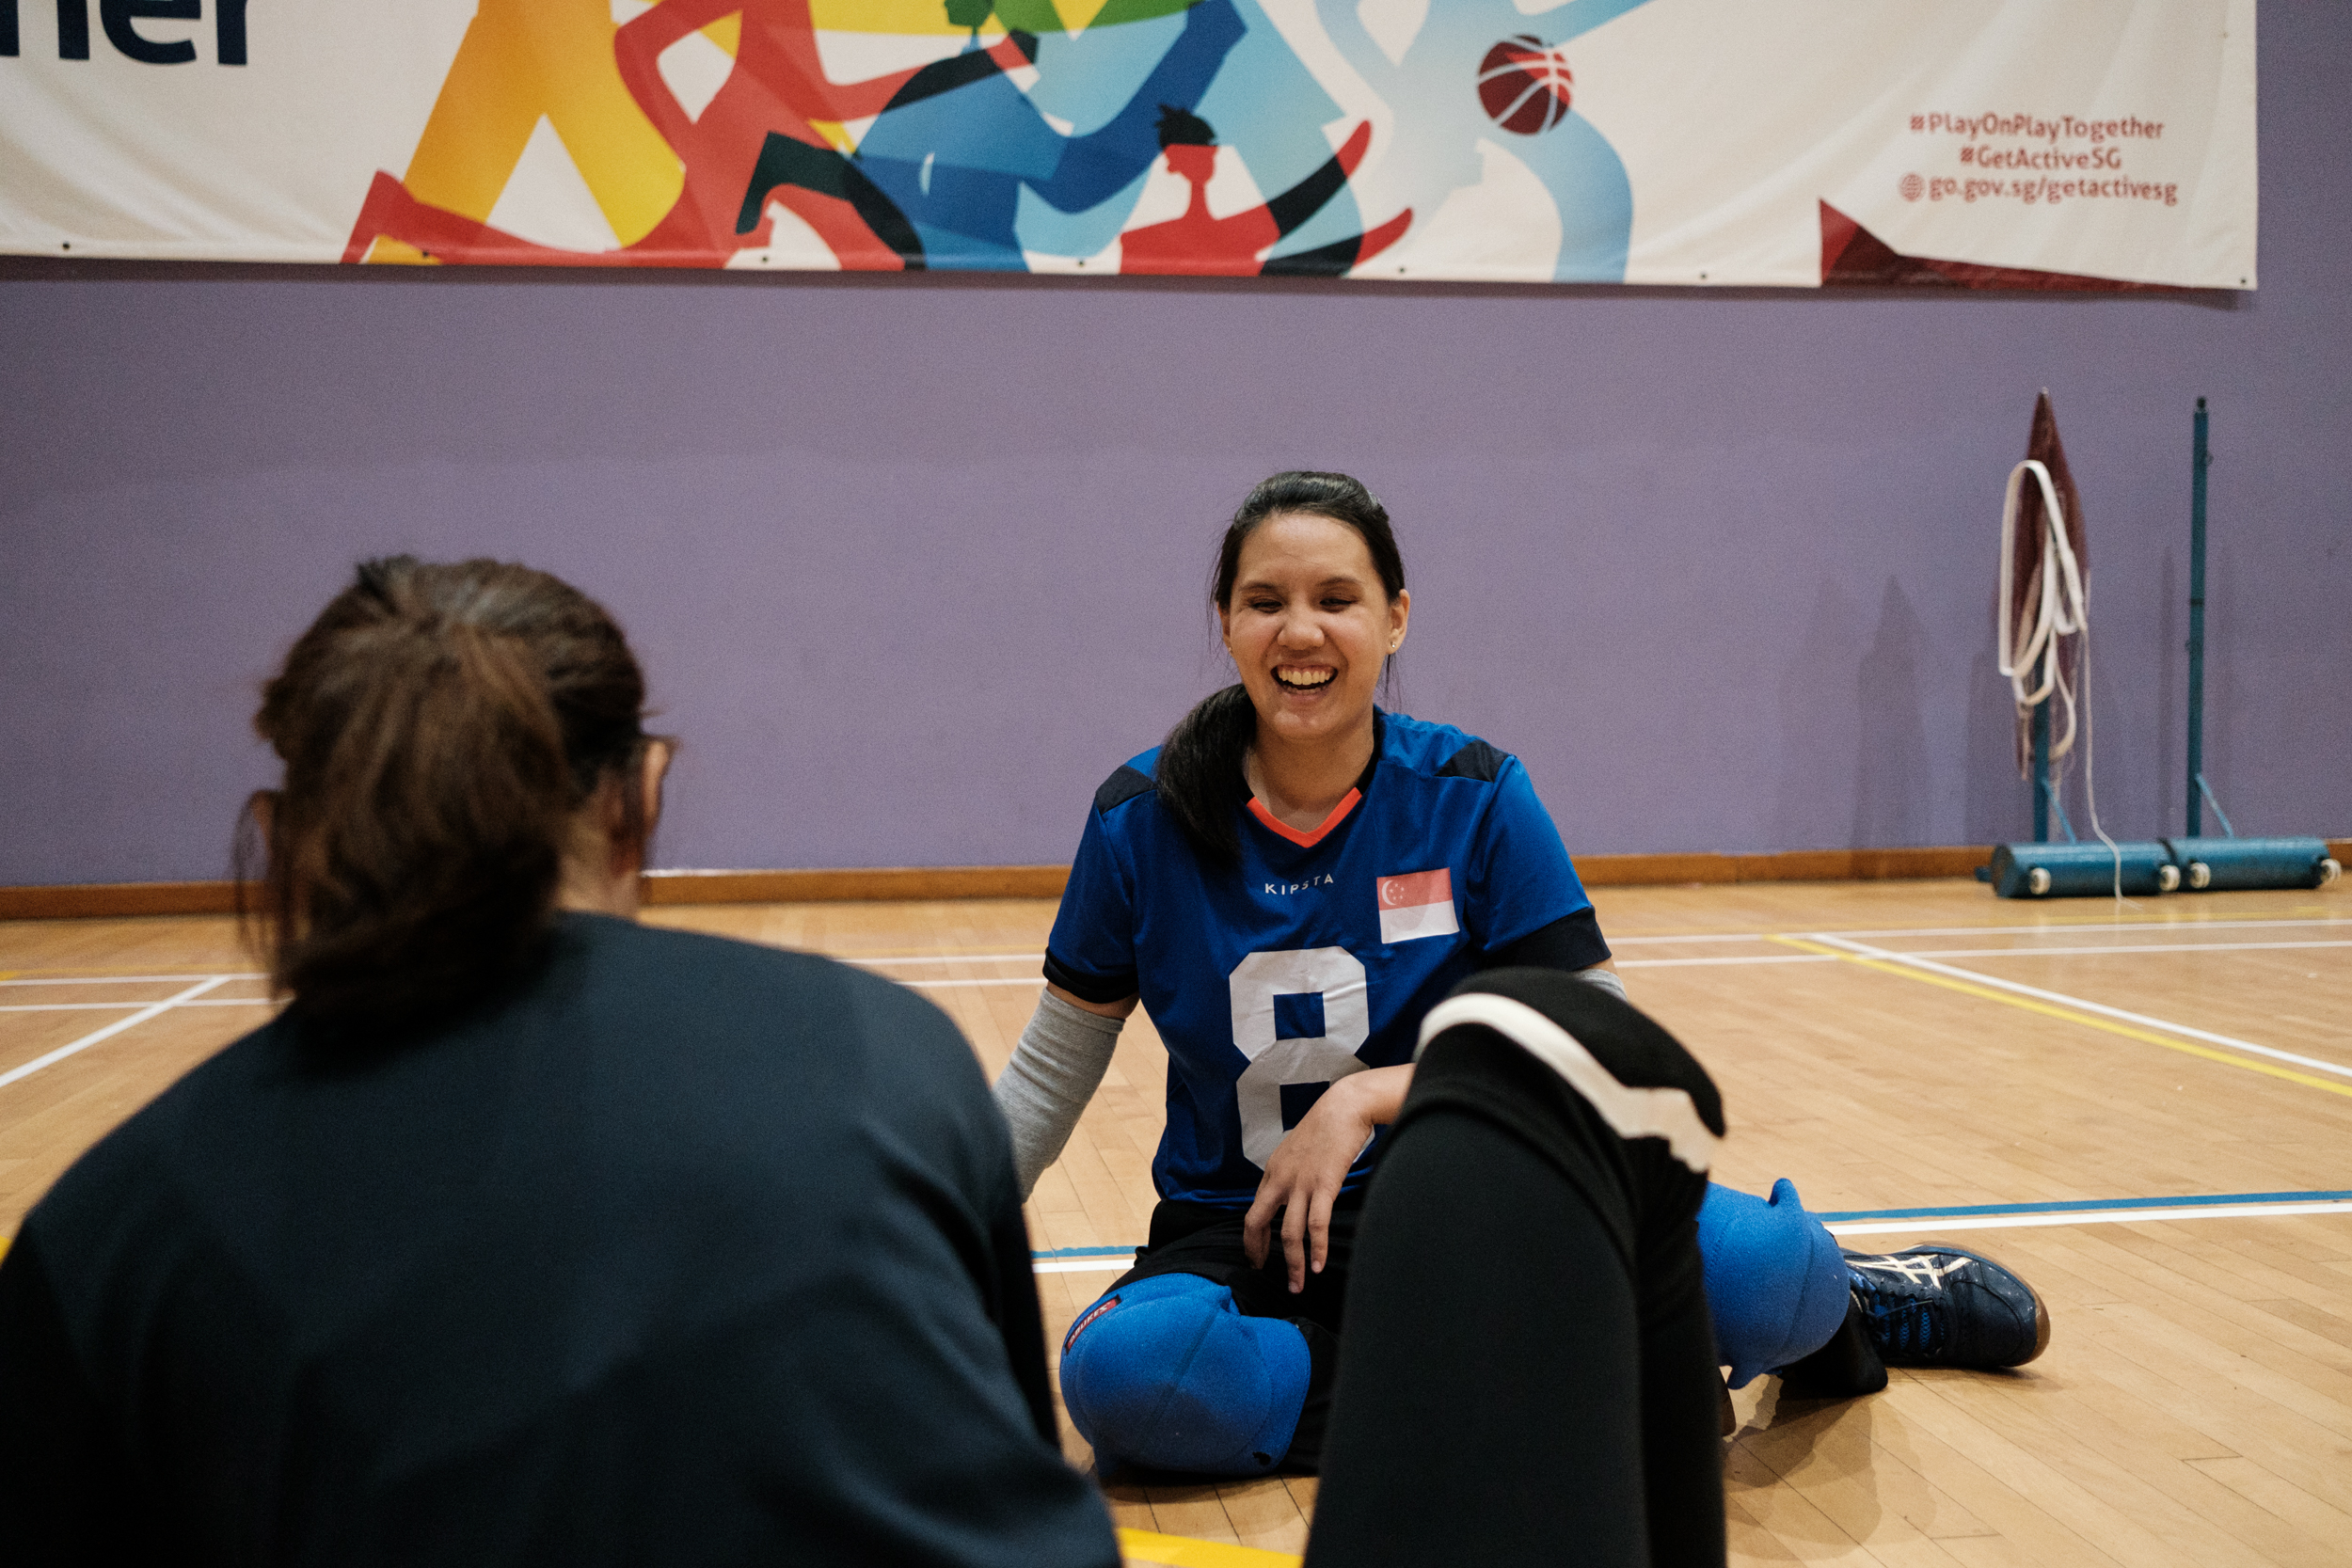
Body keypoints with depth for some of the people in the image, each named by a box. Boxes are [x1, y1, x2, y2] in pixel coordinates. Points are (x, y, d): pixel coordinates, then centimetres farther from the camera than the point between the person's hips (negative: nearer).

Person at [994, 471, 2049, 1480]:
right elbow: (1052, 1070, 5)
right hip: (1240, 1237, 1)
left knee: (1760, 1263, -28)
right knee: (1120, 1370, -34)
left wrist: (1370, 1096, -20)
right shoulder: (1141, 819, -6)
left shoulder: (1473, 796, -6)